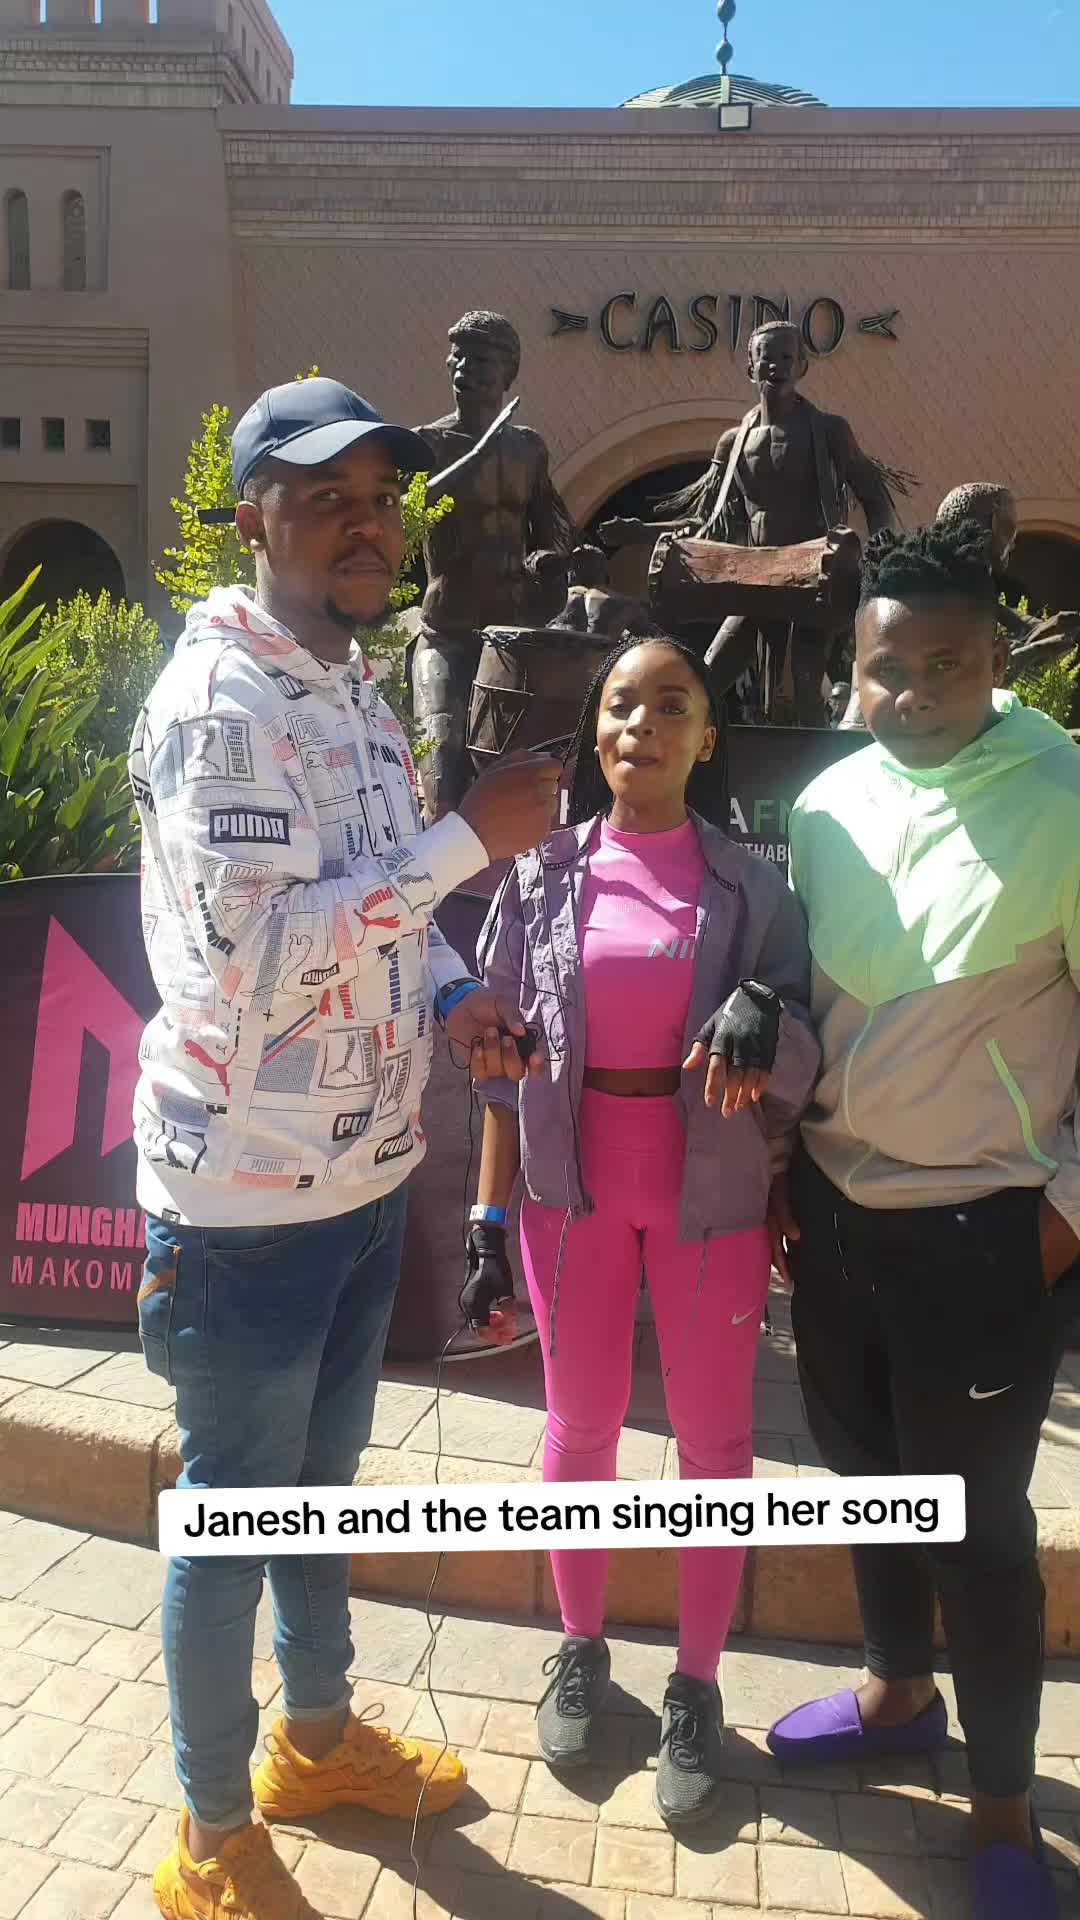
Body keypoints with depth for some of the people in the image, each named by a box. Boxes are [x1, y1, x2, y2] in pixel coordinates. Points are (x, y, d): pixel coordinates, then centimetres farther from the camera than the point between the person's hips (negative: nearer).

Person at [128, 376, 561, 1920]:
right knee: (235, 1509, 10)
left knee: (323, 1475, 24)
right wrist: (475, 838, -25)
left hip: (368, 1171, 8)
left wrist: (454, 992, -3)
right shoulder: (218, 704, -19)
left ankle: (318, 1734, 47)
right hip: (247, 1194, -8)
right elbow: (256, 953, -29)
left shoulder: (355, 687, 9)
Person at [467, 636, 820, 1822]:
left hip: (711, 1195, 0)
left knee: (714, 1439, 11)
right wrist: (487, 1217, -2)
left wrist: (764, 1017, -28)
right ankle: (581, 1648, 37)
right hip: (573, 1189, 1)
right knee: (580, 1427, 15)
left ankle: (695, 1686, 30)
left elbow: (802, 1067, -5)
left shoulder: (749, 886, -4)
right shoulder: (544, 874, -1)